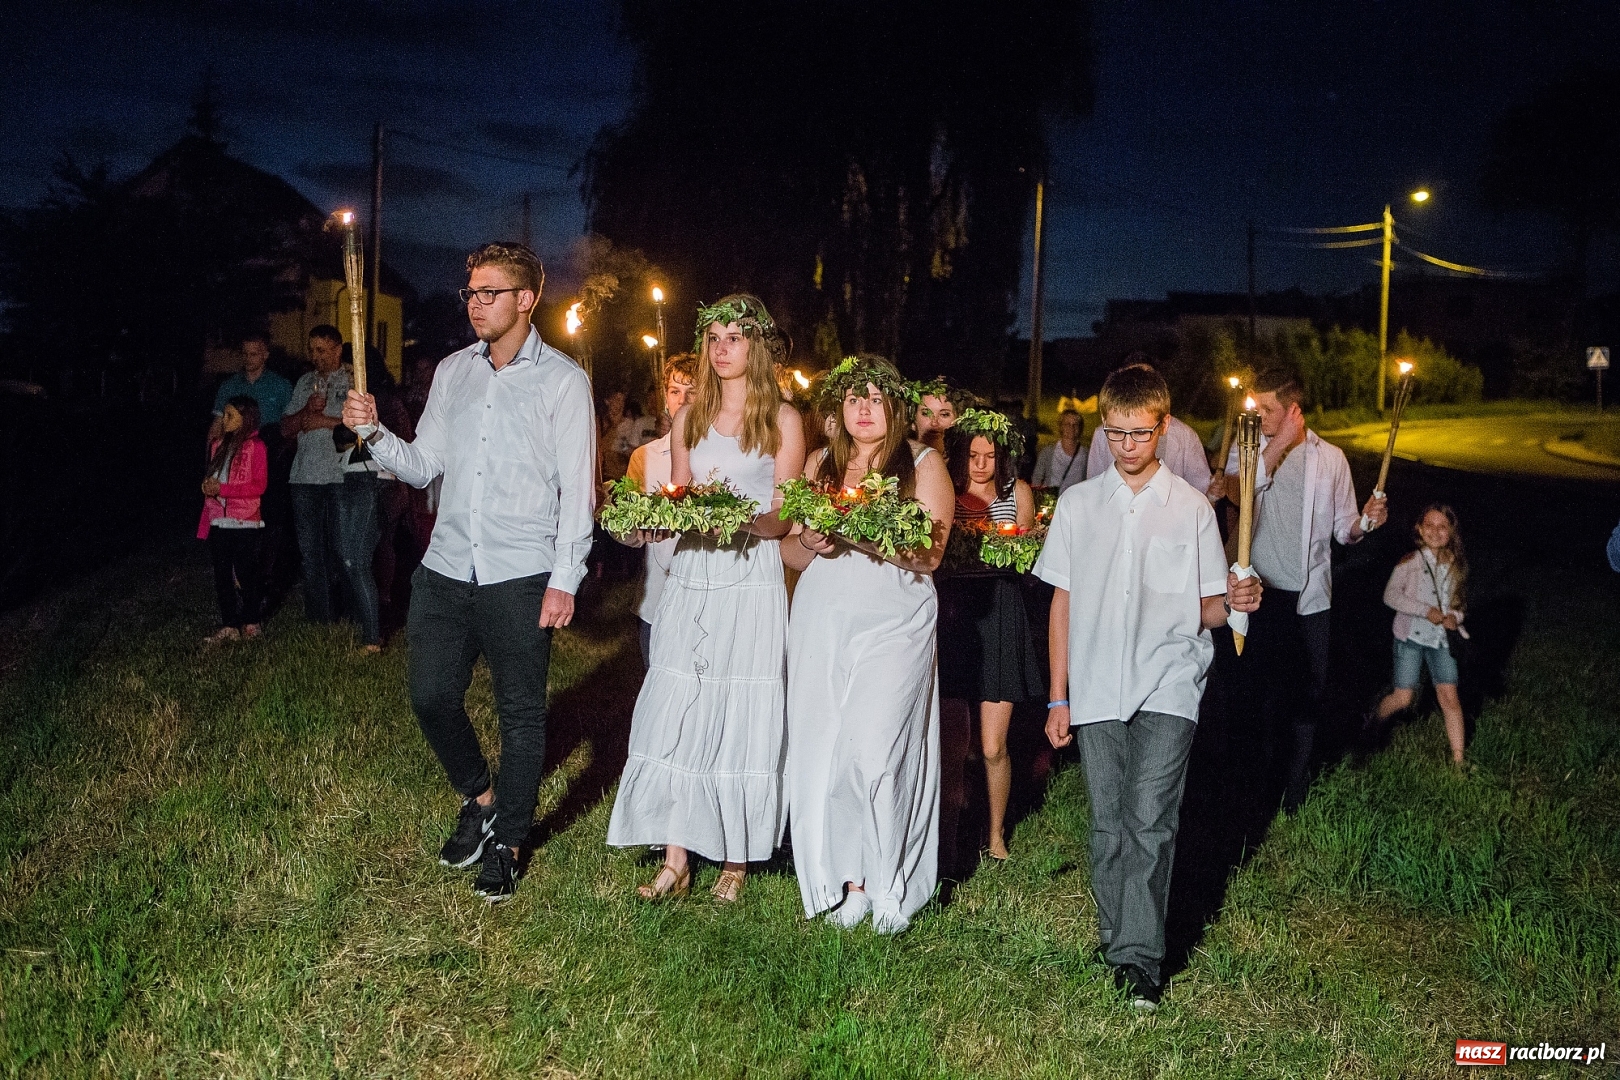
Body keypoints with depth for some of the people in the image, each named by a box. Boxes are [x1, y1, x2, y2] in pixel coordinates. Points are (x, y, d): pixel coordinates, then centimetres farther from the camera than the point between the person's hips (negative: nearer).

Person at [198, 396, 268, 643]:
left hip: (244, 522, -6)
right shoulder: (218, 445, 14)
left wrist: (222, 488, -16)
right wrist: (208, 486, 0)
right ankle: (228, 626, 12)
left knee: (246, 574, 2)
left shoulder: (255, 446, -5)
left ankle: (250, 623, 14)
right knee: (222, 576, 6)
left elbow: (259, 485, -12)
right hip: (218, 520, 6)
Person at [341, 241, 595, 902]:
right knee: (431, 698, 9)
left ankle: (507, 843, 21)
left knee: (521, 715, 5)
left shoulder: (562, 380, -3)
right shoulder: (452, 372, 12)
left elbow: (577, 488, -6)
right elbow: (423, 466, 13)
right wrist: (372, 433, -6)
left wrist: (564, 580, -12)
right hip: (446, 569, 5)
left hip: (521, 577, -5)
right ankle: (479, 800, 34)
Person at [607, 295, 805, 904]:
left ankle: (737, 860, 11)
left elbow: (784, 518, -2)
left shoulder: (781, 419, 2)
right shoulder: (689, 418, 14)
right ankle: (675, 861, 7)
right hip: (691, 578, 4)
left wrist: (739, 517, -21)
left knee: (742, 717, -1)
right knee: (676, 712, 0)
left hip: (751, 580, -4)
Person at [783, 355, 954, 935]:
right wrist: (812, 543, -9)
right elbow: (790, 552, 13)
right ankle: (845, 877, 14)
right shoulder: (820, 465, 14)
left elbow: (930, 555, -8)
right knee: (822, 751, 0)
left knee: (877, 752, -10)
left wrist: (863, 535, -20)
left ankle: (890, 883, 7)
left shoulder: (924, 465, 3)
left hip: (893, 626, -4)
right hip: (821, 624, 4)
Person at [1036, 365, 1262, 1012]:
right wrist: (1058, 698, 8)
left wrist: (1234, 601, -15)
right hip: (1096, 688, 2)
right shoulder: (1077, 504, 9)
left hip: (1167, 687, -2)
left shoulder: (1191, 508, 5)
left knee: (1150, 818, -12)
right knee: (1109, 824, 6)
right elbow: (1063, 601, 10)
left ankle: (1139, 958, -6)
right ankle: (1115, 937, 21)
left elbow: (1203, 610, 9)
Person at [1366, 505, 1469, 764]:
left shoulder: (1456, 566, 5)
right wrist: (1426, 611, -18)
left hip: (1441, 638, 3)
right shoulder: (1410, 562, -8)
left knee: (1450, 698, -2)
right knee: (1404, 698, -2)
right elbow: (1390, 595, -12)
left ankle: (1458, 760, 4)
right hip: (1411, 636, -3)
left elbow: (1458, 602, 14)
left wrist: (1454, 616, -9)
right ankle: (1374, 724, 29)